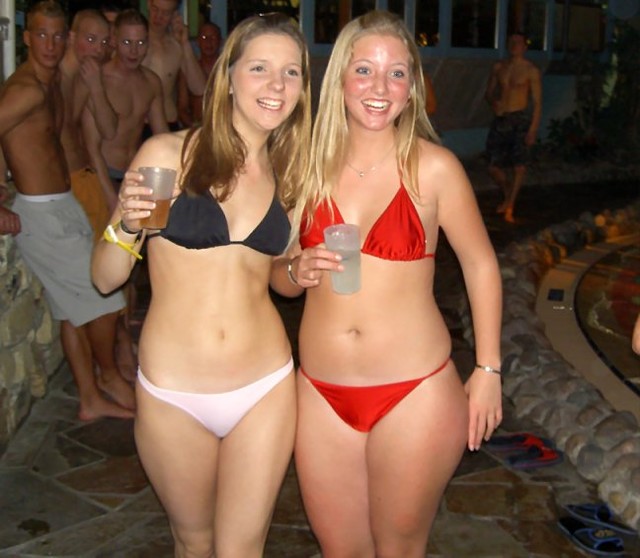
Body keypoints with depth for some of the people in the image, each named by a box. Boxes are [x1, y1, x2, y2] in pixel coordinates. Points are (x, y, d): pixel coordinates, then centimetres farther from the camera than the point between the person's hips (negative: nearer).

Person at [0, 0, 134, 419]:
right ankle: (110, 375, 24)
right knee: (103, 297, 1)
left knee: (74, 308, 13)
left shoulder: (54, 82, 9)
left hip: (63, 207, 9)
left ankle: (92, 399, 24)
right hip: (42, 214, -9)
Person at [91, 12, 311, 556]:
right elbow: (106, 278, -6)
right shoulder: (168, 153, -8)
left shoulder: (287, 174, 4)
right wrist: (128, 226, -25)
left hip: (265, 389, 2)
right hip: (173, 395, -2)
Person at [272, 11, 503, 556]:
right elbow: (280, 277, 12)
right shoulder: (309, 167, 2)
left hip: (415, 394, -3)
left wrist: (488, 370, -1)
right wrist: (298, 271, -11)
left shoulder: (434, 167, -8)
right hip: (322, 394, 3)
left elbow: (480, 265, 2)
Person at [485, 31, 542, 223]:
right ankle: (508, 197, 29)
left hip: (519, 120, -4)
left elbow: (537, 102, -4)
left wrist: (533, 128, -12)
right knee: (493, 166, 4)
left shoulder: (531, 70, -2)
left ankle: (510, 207, 4)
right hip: (499, 119, 4)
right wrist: (493, 102, -7)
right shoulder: (498, 67, 10)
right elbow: (489, 92, 17)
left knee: (519, 166, -8)